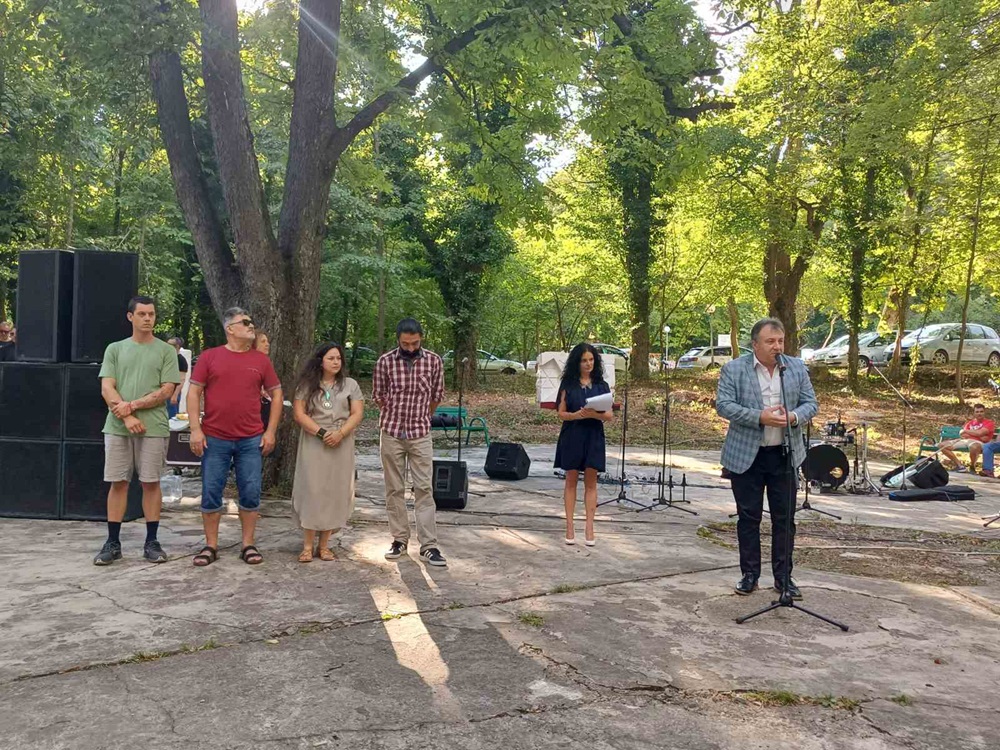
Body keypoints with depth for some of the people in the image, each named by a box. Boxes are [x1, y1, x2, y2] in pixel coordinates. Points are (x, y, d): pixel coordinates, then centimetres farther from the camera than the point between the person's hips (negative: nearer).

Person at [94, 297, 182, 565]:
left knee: (151, 482, 3)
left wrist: (132, 405, -12)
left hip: (153, 428, -2)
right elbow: (107, 389, 1)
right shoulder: (115, 349, 10)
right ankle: (113, 543, 13)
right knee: (117, 482, 5)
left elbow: (166, 391, -4)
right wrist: (127, 417, -11)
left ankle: (151, 542, 11)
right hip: (117, 427, 2)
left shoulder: (165, 351, 4)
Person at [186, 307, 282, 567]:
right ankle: (211, 545, 17)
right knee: (211, 492, 4)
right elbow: (194, 392, 1)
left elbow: (276, 394, 10)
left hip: (251, 440, 1)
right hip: (214, 439, -1)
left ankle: (248, 544, 16)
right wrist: (195, 429, -8)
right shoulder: (209, 356, 2)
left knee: (251, 493, 4)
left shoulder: (260, 360, 7)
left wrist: (270, 431, 3)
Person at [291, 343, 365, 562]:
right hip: (313, 443, -1)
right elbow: (299, 413, -2)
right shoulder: (308, 385, 5)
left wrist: (340, 433, -14)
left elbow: (357, 414, 2)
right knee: (311, 490, -4)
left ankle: (324, 545, 8)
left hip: (341, 444, 1)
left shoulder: (350, 385, 9)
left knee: (335, 492, 1)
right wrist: (321, 432, -14)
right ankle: (307, 546, 2)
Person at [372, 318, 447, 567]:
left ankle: (428, 546, -1)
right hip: (391, 433, 0)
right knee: (394, 489, 7)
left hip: (420, 434, 0)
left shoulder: (433, 361, -3)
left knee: (424, 488, -2)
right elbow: (378, 396, 6)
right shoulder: (385, 362, -6)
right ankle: (399, 540, 19)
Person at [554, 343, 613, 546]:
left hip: (593, 437, 1)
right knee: (571, 480, 4)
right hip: (572, 436, -1)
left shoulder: (601, 385, 6)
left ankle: (589, 527, 4)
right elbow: (561, 413, 1)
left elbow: (609, 416, 3)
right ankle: (569, 527, 7)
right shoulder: (568, 384, 4)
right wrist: (577, 415, -19)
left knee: (591, 482, 1)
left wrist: (594, 414, -17)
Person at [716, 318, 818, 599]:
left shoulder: (797, 368, 6)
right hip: (745, 456, -2)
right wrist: (759, 417, -22)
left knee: (785, 518, 7)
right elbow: (723, 404, -11)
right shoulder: (734, 369, -4)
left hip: (785, 454, 3)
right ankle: (750, 574, 18)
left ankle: (783, 576, 18)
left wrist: (794, 417, -16)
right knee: (748, 517, 6)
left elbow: (811, 403, 6)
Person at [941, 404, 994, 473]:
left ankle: (972, 467, -16)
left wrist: (966, 431, 2)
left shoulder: (989, 423, 5)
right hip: (965, 441, 6)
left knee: (974, 447, -44)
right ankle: (959, 465, -5)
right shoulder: (970, 422, 22)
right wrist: (977, 435, -5)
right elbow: (961, 435, 9)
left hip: (977, 442, -6)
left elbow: (980, 433, -12)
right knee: (943, 445, -8)